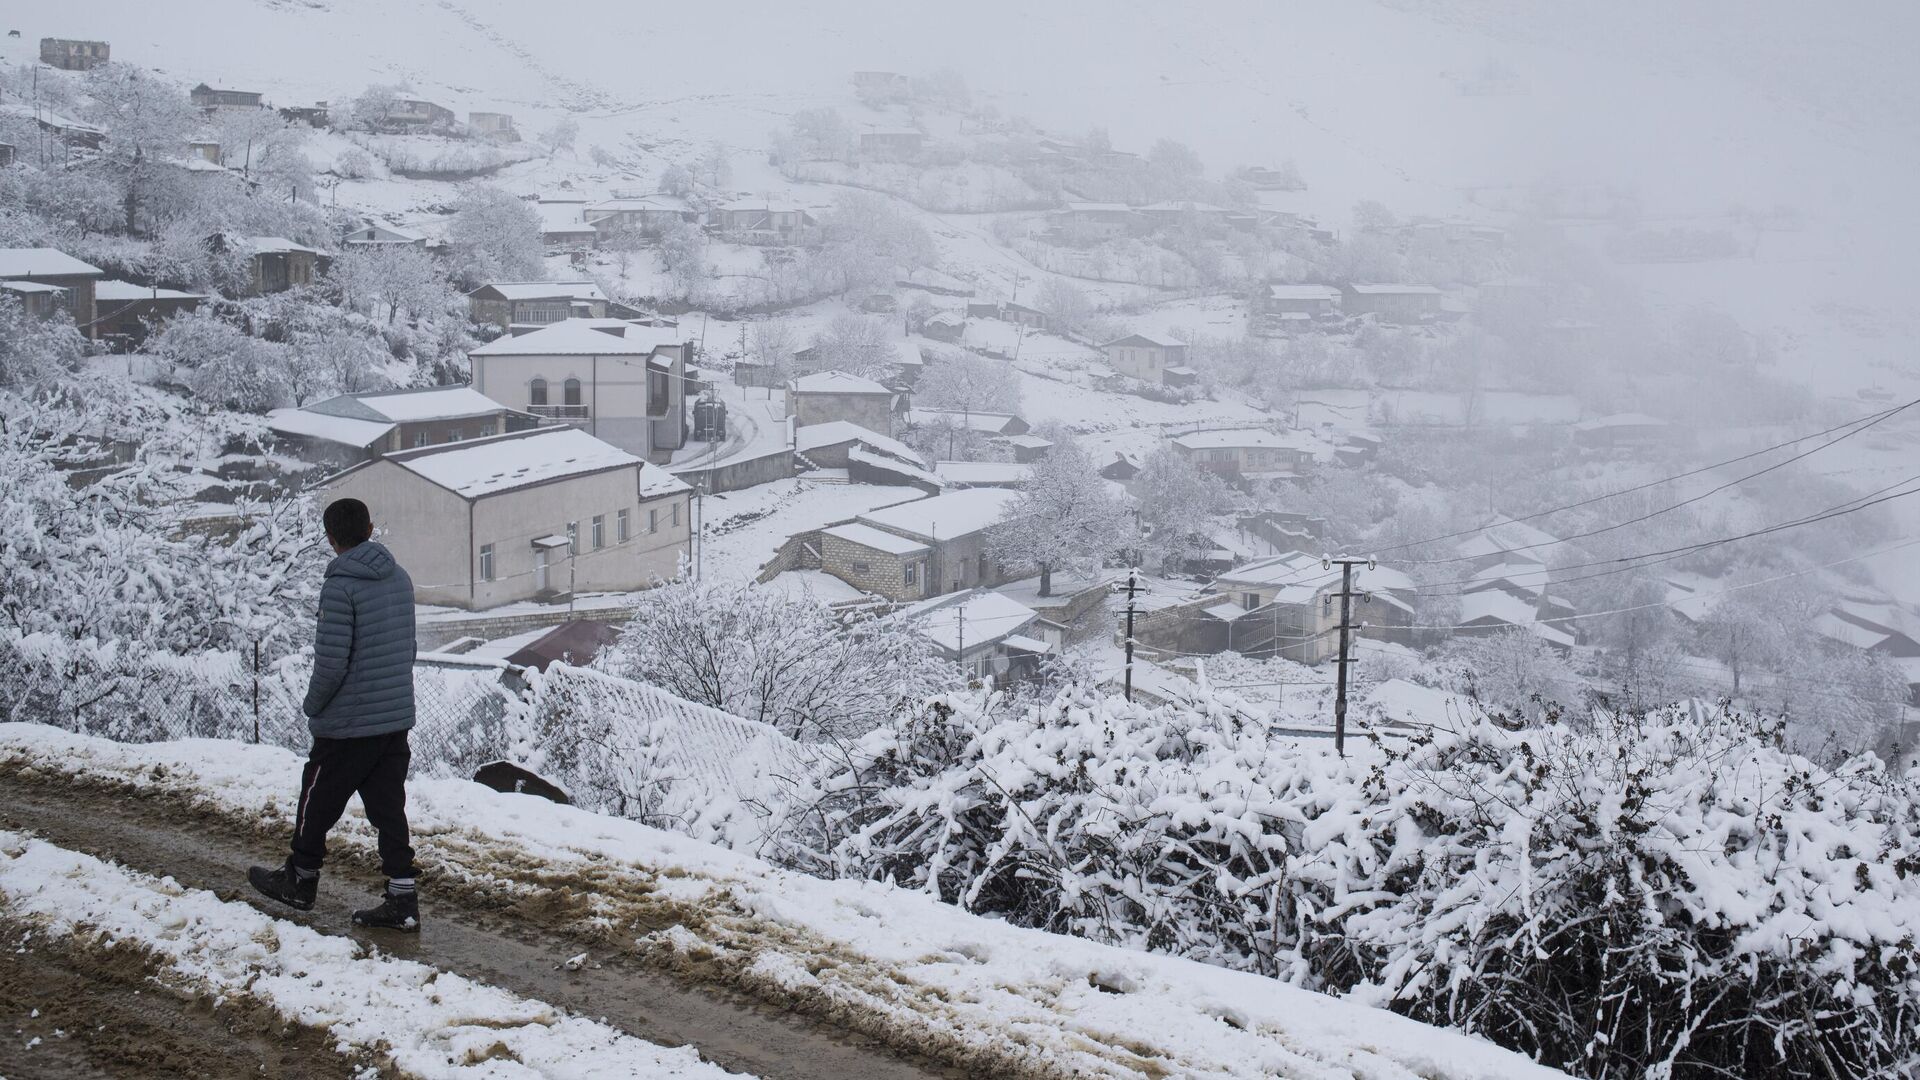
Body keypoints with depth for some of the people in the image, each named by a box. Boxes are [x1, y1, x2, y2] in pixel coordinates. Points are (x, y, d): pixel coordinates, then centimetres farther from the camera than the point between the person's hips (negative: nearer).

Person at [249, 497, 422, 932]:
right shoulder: (400, 578, 6)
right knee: (388, 808, 9)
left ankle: (300, 880, 31)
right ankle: (401, 901, 7)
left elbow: (331, 662, -20)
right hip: (397, 717, 6)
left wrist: (313, 705, -4)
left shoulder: (340, 586, -17)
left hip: (348, 723, -6)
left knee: (318, 803, 14)